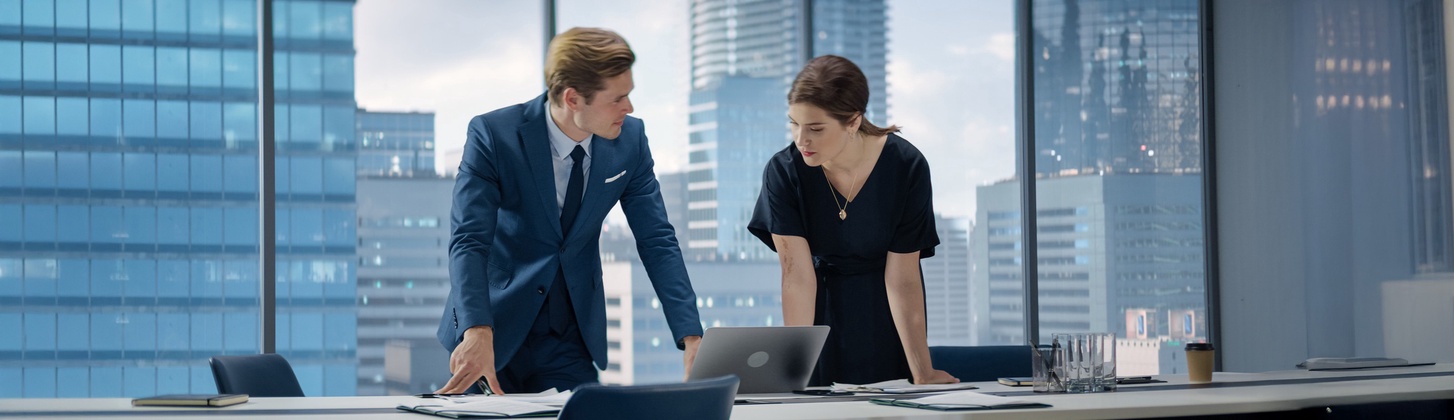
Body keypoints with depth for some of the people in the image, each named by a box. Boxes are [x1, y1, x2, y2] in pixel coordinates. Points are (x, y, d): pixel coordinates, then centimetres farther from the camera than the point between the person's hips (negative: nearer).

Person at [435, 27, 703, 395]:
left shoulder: (630, 140, -6)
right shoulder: (493, 135, -18)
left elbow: (657, 241, -4)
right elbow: (469, 241, -25)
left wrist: (691, 338, -16)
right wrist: (477, 333, -41)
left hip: (572, 336, 3)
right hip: (499, 326, -3)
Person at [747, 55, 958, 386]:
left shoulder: (906, 166, -23)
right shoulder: (783, 171, -21)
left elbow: (902, 279, -21)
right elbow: (797, 274, -23)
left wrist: (923, 374, -23)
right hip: (823, 310, 1)